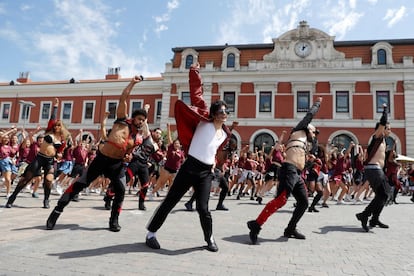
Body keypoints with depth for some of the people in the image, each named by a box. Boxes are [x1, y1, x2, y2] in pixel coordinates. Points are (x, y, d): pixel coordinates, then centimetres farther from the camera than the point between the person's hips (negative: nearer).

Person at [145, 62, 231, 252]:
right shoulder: (204, 122, -4)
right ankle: (151, 234, 20)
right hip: (189, 168, -4)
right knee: (170, 201, 4)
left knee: (203, 208, -2)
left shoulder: (225, 134, 11)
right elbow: (197, 97, -8)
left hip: (206, 172, 4)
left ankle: (209, 238, 22)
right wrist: (194, 73, -10)